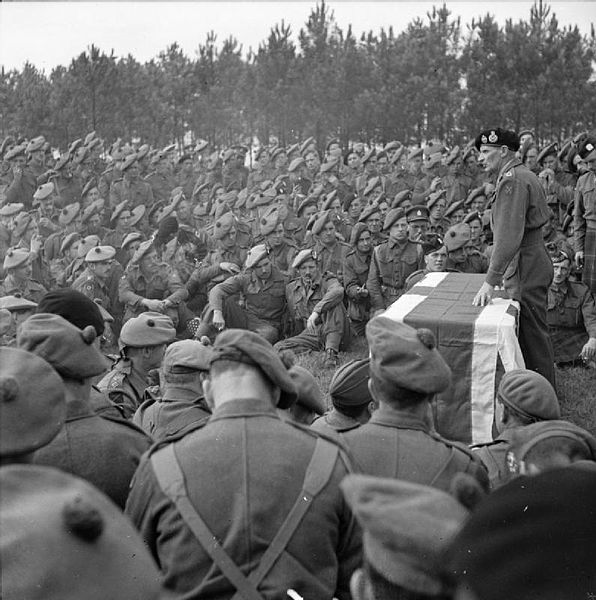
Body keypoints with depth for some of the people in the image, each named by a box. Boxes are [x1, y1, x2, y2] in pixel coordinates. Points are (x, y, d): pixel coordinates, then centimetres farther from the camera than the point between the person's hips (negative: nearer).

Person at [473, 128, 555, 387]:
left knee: (532, 334, -2)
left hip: (525, 268, -10)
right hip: (534, 263, 10)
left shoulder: (512, 180, -18)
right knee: (534, 333, 17)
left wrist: (491, 280, -25)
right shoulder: (525, 176, 15)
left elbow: (508, 236, -25)